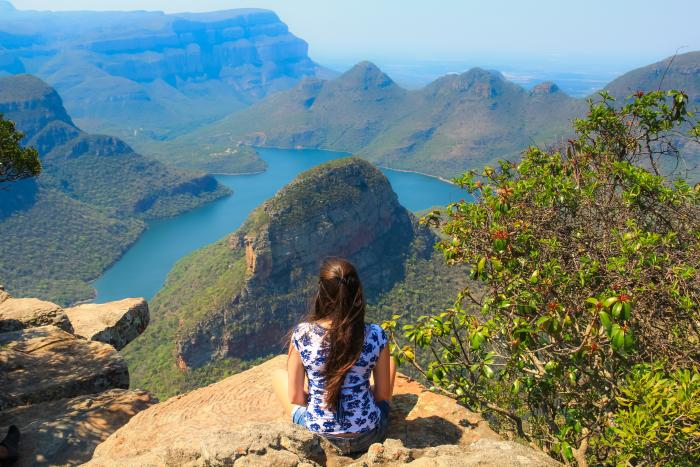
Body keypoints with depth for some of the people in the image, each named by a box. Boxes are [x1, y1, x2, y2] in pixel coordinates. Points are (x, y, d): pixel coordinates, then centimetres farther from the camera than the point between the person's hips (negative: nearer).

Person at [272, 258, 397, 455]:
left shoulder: (301, 335, -18)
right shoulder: (376, 336, -16)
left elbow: (295, 398, -9)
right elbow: (383, 395, -4)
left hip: (319, 437, 0)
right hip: (369, 437, 1)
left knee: (278, 375, 26)